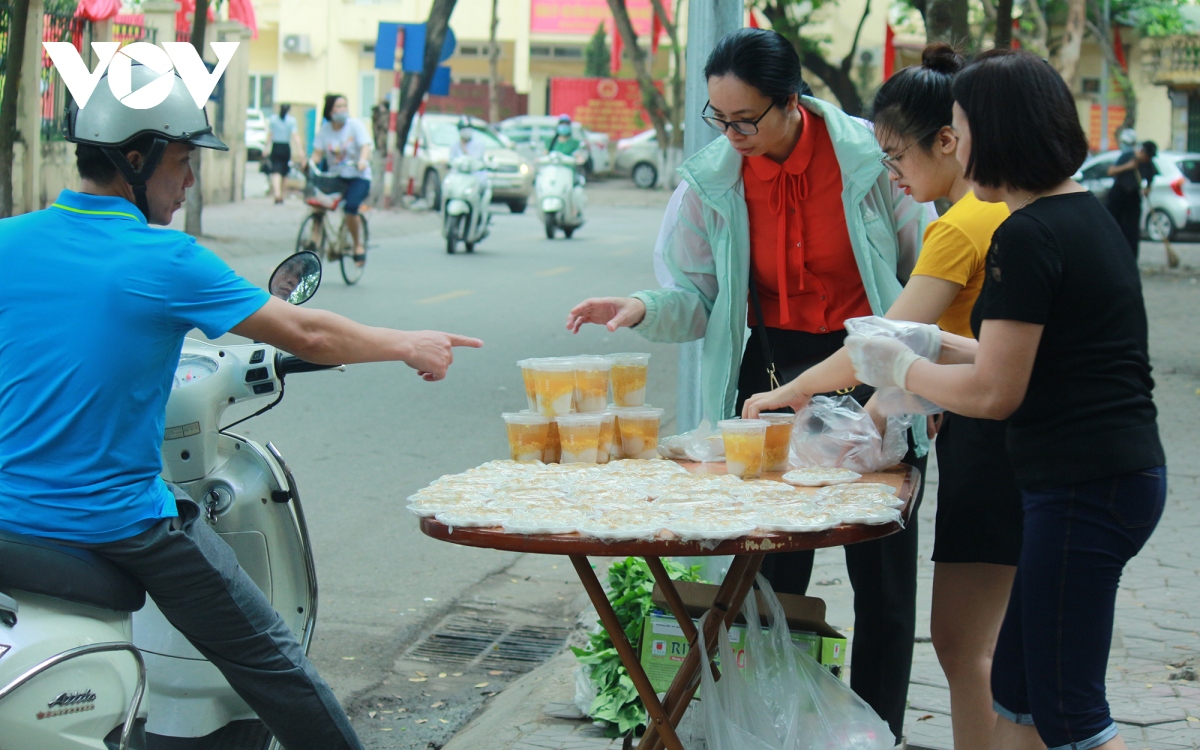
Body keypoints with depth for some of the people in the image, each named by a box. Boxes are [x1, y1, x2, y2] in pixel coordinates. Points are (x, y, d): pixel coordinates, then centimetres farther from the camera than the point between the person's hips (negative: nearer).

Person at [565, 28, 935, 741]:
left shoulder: (871, 156, -10)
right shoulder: (710, 180, -5)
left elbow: (926, 271, 0)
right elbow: (696, 296, -1)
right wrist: (644, 308, -22)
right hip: (770, 375, 2)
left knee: (883, 580, 7)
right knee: (773, 576, 5)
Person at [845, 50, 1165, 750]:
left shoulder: (1028, 236, -17)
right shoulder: (1088, 213, 13)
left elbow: (995, 393, -16)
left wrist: (903, 369, 0)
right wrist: (954, 349, 18)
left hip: (1082, 488, -10)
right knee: (1017, 691, 17)